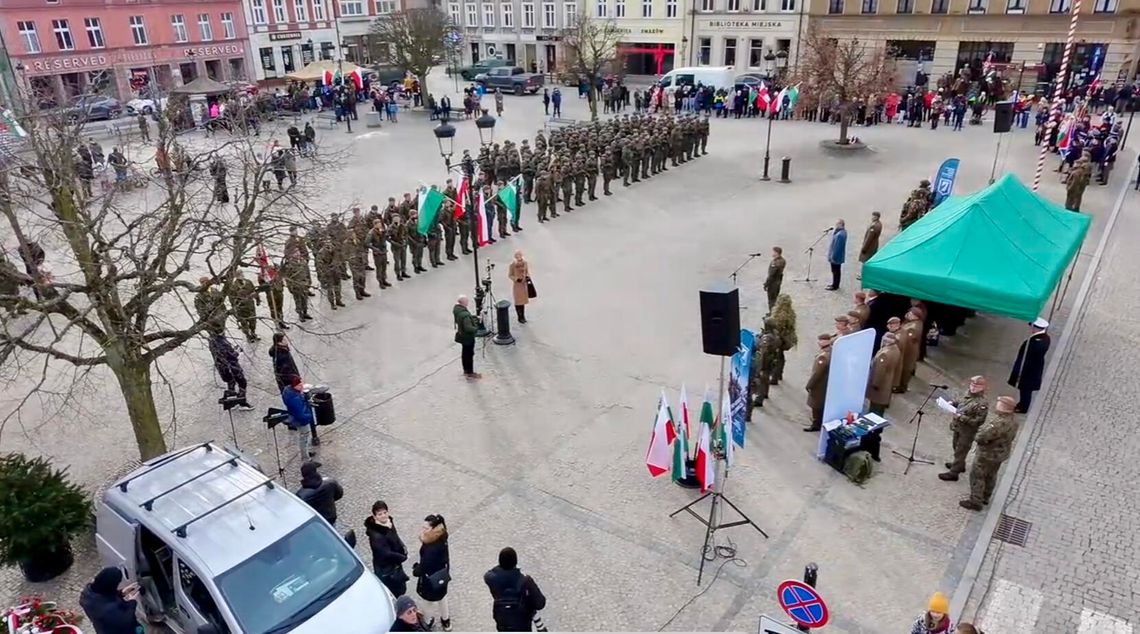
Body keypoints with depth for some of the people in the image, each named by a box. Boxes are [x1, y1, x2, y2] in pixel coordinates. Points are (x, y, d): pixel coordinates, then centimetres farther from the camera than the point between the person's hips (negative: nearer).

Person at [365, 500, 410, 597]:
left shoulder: (389, 522, -4)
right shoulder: (376, 535, -31)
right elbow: (387, 554, -28)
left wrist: (403, 547, -4)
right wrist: (403, 557, -15)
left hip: (395, 565, 8)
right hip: (385, 571, -8)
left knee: (401, 589, 24)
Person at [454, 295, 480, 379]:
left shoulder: (456, 308, -5)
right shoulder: (465, 315, -34)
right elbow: (468, 328, -34)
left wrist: (472, 317, 2)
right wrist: (476, 328, -15)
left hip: (461, 334, 9)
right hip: (468, 337, -9)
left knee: (465, 353, 23)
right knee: (469, 354, 7)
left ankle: (466, 370, 38)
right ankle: (470, 373, 20)